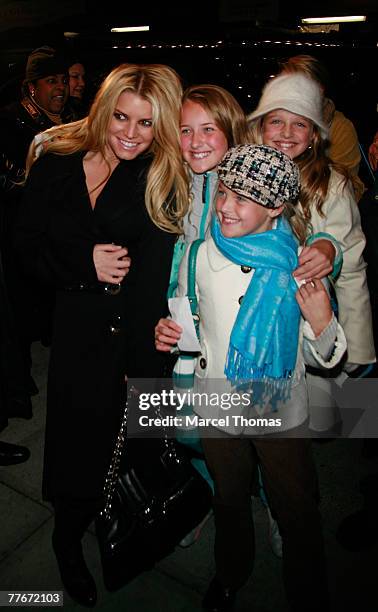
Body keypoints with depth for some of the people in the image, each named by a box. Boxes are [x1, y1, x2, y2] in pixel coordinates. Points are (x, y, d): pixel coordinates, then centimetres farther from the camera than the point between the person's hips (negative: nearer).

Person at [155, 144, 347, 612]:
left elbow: (324, 357, -8)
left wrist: (322, 323, -28)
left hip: (282, 412, -1)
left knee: (298, 513, 15)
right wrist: (170, 335, -16)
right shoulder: (200, 254, -11)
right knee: (230, 502, 25)